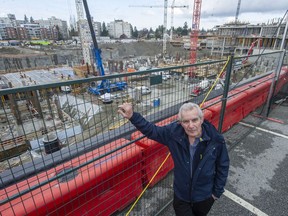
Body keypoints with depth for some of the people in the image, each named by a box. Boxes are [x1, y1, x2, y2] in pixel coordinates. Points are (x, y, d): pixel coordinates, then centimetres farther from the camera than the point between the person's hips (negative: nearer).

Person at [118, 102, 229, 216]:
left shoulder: (216, 139, -24)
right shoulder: (174, 132, -23)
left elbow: (223, 166, -9)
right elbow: (152, 131, -11)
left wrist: (217, 192, 0)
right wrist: (132, 116, -24)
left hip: (204, 197, 1)